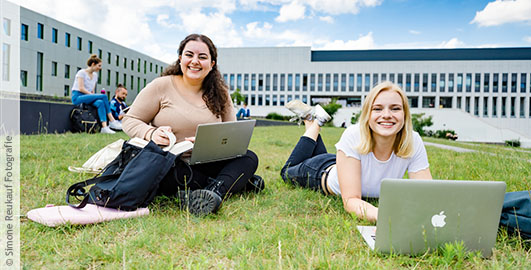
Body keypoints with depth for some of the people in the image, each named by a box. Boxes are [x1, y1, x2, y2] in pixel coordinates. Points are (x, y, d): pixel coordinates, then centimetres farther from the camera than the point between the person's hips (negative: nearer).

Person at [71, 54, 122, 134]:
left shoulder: (95, 75, 17)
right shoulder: (81, 72, -4)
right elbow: (81, 88, -14)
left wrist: (93, 95, -2)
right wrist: (91, 94, -19)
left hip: (88, 96, 7)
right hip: (77, 97, -7)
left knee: (100, 103, -29)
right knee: (103, 96, -27)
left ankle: (104, 127, -42)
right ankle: (112, 121, -29)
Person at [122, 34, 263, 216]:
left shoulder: (219, 93, 9)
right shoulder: (161, 86, -1)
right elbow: (129, 120, 1)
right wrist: (151, 133, -21)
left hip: (207, 164, 3)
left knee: (250, 158, -17)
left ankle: (215, 191, -44)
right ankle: (236, 182, -24)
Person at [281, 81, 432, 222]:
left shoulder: (413, 142, -32)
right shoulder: (353, 137, -41)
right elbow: (350, 200, -41)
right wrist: (378, 214, -63)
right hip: (326, 172, -3)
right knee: (288, 172, 29)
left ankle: (315, 120, 41)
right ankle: (314, 122, 28)